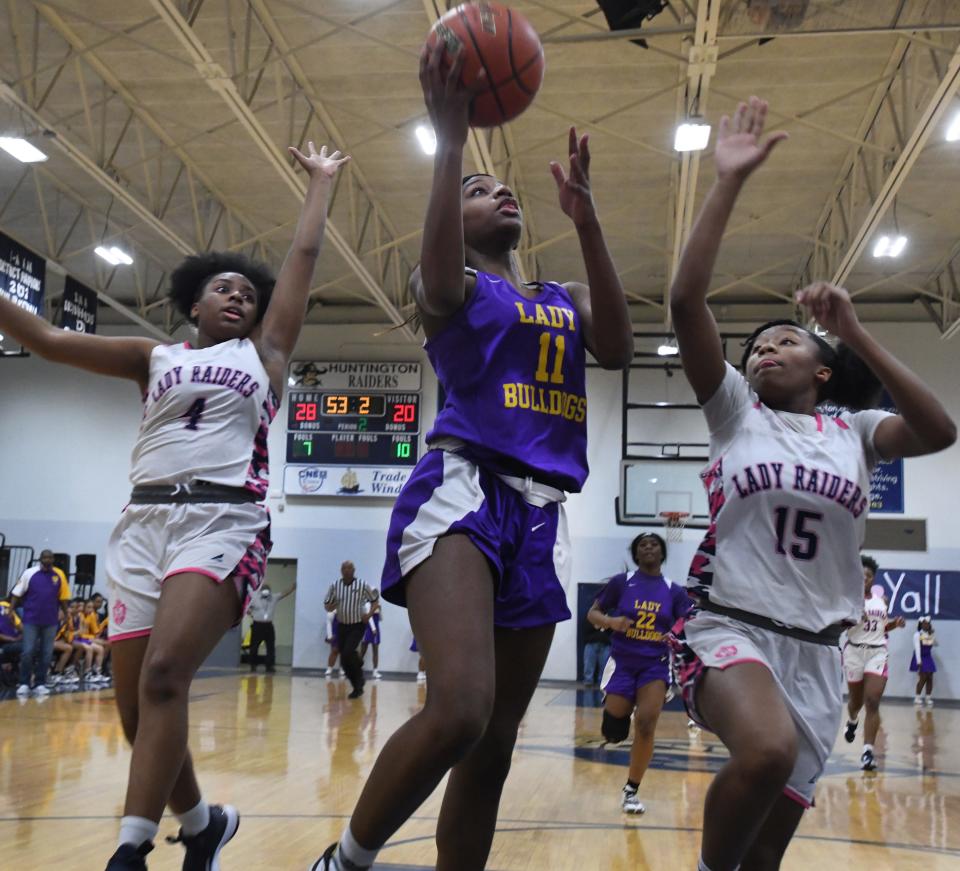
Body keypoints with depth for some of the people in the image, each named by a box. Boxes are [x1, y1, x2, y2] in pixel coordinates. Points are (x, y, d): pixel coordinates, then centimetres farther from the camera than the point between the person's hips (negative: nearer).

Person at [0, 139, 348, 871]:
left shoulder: (265, 352, 16)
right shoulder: (154, 359, 19)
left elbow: (304, 256, 18)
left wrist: (322, 181, 27)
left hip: (225, 521, -3)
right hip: (145, 521, 3)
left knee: (163, 675, -24)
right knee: (135, 704, 2)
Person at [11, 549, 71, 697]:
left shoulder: (59, 575, 3)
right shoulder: (29, 573, -2)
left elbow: (63, 598, 9)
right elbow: (16, 594, 2)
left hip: (50, 621, 2)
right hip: (31, 620, -2)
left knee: (46, 654, 4)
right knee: (28, 652, -4)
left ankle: (40, 684, 13)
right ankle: (24, 684, 7)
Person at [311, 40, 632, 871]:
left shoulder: (566, 300, 24)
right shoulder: (452, 286, 11)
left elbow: (617, 348, 3)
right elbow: (440, 277, -15)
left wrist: (585, 219, -3)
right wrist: (450, 139, -19)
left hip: (541, 514, 6)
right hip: (464, 488, -6)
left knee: (496, 740, 6)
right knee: (460, 710, -26)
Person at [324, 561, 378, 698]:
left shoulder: (362, 585, -10)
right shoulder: (335, 585, -3)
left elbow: (375, 599, 4)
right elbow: (327, 606, 4)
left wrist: (369, 614, -10)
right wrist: (333, 606, -19)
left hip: (357, 625, -4)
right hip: (342, 625, 4)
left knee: (348, 653, -21)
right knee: (344, 660, 3)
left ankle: (358, 686, -4)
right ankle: (358, 686, 22)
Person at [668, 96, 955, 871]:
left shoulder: (853, 429, 10)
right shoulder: (735, 409, 5)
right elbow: (686, 303, -8)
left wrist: (855, 333, -14)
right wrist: (729, 182, -12)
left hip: (817, 652, 3)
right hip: (731, 629, -3)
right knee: (767, 751, -35)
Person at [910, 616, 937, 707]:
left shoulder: (931, 634, 7)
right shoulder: (917, 634, -10)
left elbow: (935, 644, 5)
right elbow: (917, 648, -14)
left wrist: (933, 634, -4)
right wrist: (919, 661, -18)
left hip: (928, 658, 6)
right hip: (920, 658, -6)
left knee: (930, 678, 3)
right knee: (923, 678, -10)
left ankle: (929, 698, 12)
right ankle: (917, 697, 1)